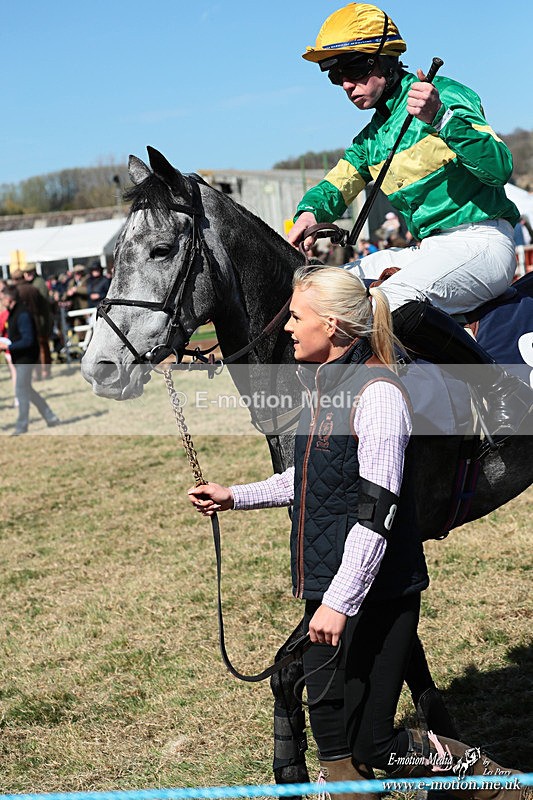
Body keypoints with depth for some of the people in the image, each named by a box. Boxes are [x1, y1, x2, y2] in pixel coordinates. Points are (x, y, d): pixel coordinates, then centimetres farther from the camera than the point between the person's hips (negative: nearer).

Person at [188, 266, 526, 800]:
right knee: (330, 739, 13)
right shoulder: (322, 386, 10)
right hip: (325, 587, 9)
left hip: (374, 595, -9)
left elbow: (376, 511, -22)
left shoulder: (376, 393, -18)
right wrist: (236, 496, 20)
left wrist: (340, 601, -23)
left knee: (373, 746, -2)